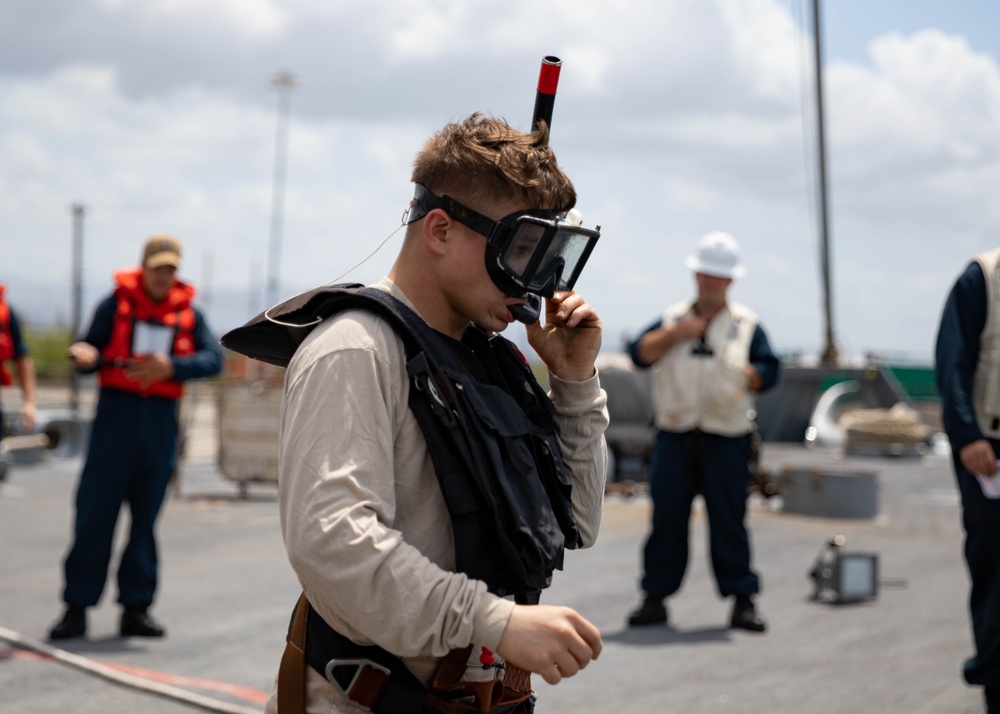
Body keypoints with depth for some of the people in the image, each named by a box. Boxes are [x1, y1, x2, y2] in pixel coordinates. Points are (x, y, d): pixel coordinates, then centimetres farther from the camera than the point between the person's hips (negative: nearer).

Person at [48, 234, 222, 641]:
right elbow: (90, 352, 4)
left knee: (145, 518, 7)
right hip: (116, 413, -2)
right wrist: (85, 356, -19)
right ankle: (77, 607, 1)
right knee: (94, 513, -3)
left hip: (161, 423, 2)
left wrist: (171, 367, -18)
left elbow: (214, 358, -3)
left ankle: (136, 607, 14)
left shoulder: (188, 313, 9)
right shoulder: (117, 304, 4)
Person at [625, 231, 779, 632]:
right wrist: (674, 334, -9)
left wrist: (744, 377, -13)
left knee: (729, 521, -2)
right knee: (667, 519, 3)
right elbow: (640, 354, 2)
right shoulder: (672, 319, 14)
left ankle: (742, 599, 4)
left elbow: (768, 372, 4)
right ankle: (655, 598, 11)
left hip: (726, 440, -1)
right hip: (674, 437, 2)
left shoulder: (746, 325, 10)